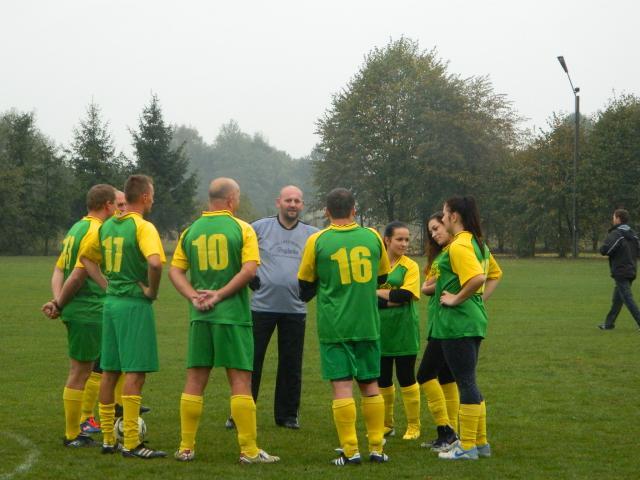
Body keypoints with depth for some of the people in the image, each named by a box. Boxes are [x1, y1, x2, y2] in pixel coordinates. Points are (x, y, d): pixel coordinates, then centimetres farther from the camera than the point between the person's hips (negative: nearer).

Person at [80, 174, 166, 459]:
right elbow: (155, 263, -29)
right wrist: (152, 291, -13)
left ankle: (108, 439, 17)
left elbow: (85, 256, 22)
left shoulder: (108, 226, 10)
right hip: (135, 304, -8)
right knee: (135, 373, -7)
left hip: (111, 303, 8)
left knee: (110, 372, 12)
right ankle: (131, 444, -9)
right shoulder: (143, 227, -13)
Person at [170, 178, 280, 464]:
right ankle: (249, 451, 0)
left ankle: (186, 448, 11)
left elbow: (175, 271, 6)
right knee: (240, 381, -1)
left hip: (200, 315, 4)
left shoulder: (191, 231, 9)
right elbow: (249, 269, -14)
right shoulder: (242, 229, -4)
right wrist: (220, 295, -11)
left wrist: (194, 297, -3)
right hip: (233, 314, -4)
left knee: (195, 381, 9)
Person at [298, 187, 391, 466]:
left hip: (333, 326, -3)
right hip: (368, 325, 3)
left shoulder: (317, 241, -5)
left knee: (342, 386, -3)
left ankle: (350, 451, -7)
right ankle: (376, 448, 13)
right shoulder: (372, 237, 3)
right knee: (370, 385, 11)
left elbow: (305, 288, 5)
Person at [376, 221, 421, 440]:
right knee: (382, 380, 10)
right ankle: (386, 424, 24)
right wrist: (393, 298, -16)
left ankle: (413, 426, 12)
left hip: (404, 330, -3)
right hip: (380, 330, 3)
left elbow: (405, 295, -15)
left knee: (406, 379, 1)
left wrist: (379, 293, -9)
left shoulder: (410, 266, -3)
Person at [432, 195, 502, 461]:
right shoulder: (478, 243, 14)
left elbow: (477, 278, -31)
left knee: (465, 382, -4)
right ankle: (480, 441, 22)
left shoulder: (459, 246, -17)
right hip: (474, 318, 10)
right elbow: (495, 274, 27)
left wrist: (457, 299, -19)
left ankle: (468, 447, 1)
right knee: (468, 382, 16)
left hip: (457, 321, -10)